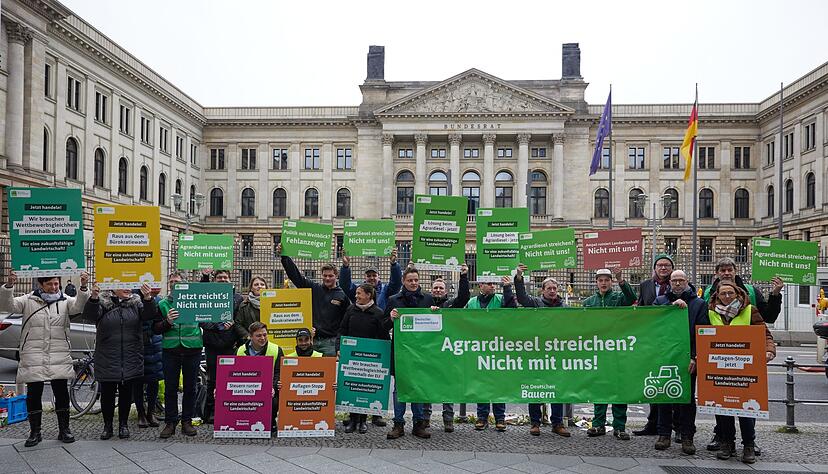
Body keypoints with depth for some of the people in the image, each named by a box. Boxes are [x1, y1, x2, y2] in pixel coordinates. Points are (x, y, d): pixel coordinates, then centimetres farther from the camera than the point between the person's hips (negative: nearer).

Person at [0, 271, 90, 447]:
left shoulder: (65, 301, 5)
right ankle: (35, 431, 20)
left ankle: (64, 429, 19)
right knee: (33, 395, 7)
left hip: (59, 358, 1)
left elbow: (79, 306, -13)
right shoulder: (28, 301, 4)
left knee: (62, 394, 6)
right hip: (33, 358, 0)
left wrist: (83, 287, -32)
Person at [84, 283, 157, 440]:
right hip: (107, 360, -1)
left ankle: (123, 424, 23)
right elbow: (90, 315, -16)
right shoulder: (102, 302, -1)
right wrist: (93, 297, -35)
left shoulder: (136, 302, 5)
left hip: (131, 360, 1)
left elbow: (149, 315, -9)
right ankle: (107, 425, 22)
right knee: (107, 394, 7)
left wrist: (148, 298, -29)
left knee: (126, 394, 9)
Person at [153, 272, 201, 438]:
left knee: (190, 388, 5)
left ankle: (187, 421, 15)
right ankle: (170, 423, 12)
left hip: (192, 349, 0)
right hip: (170, 350, 0)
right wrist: (167, 322, -16)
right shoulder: (162, 304, 9)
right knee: (170, 388, 3)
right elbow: (155, 329, 5)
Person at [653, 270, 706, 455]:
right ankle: (664, 434, 14)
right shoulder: (661, 300, 13)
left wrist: (694, 357, -10)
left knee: (688, 397, 3)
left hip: (687, 359, -1)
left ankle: (687, 437, 10)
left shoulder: (699, 304, 7)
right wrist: (673, 305, -18)